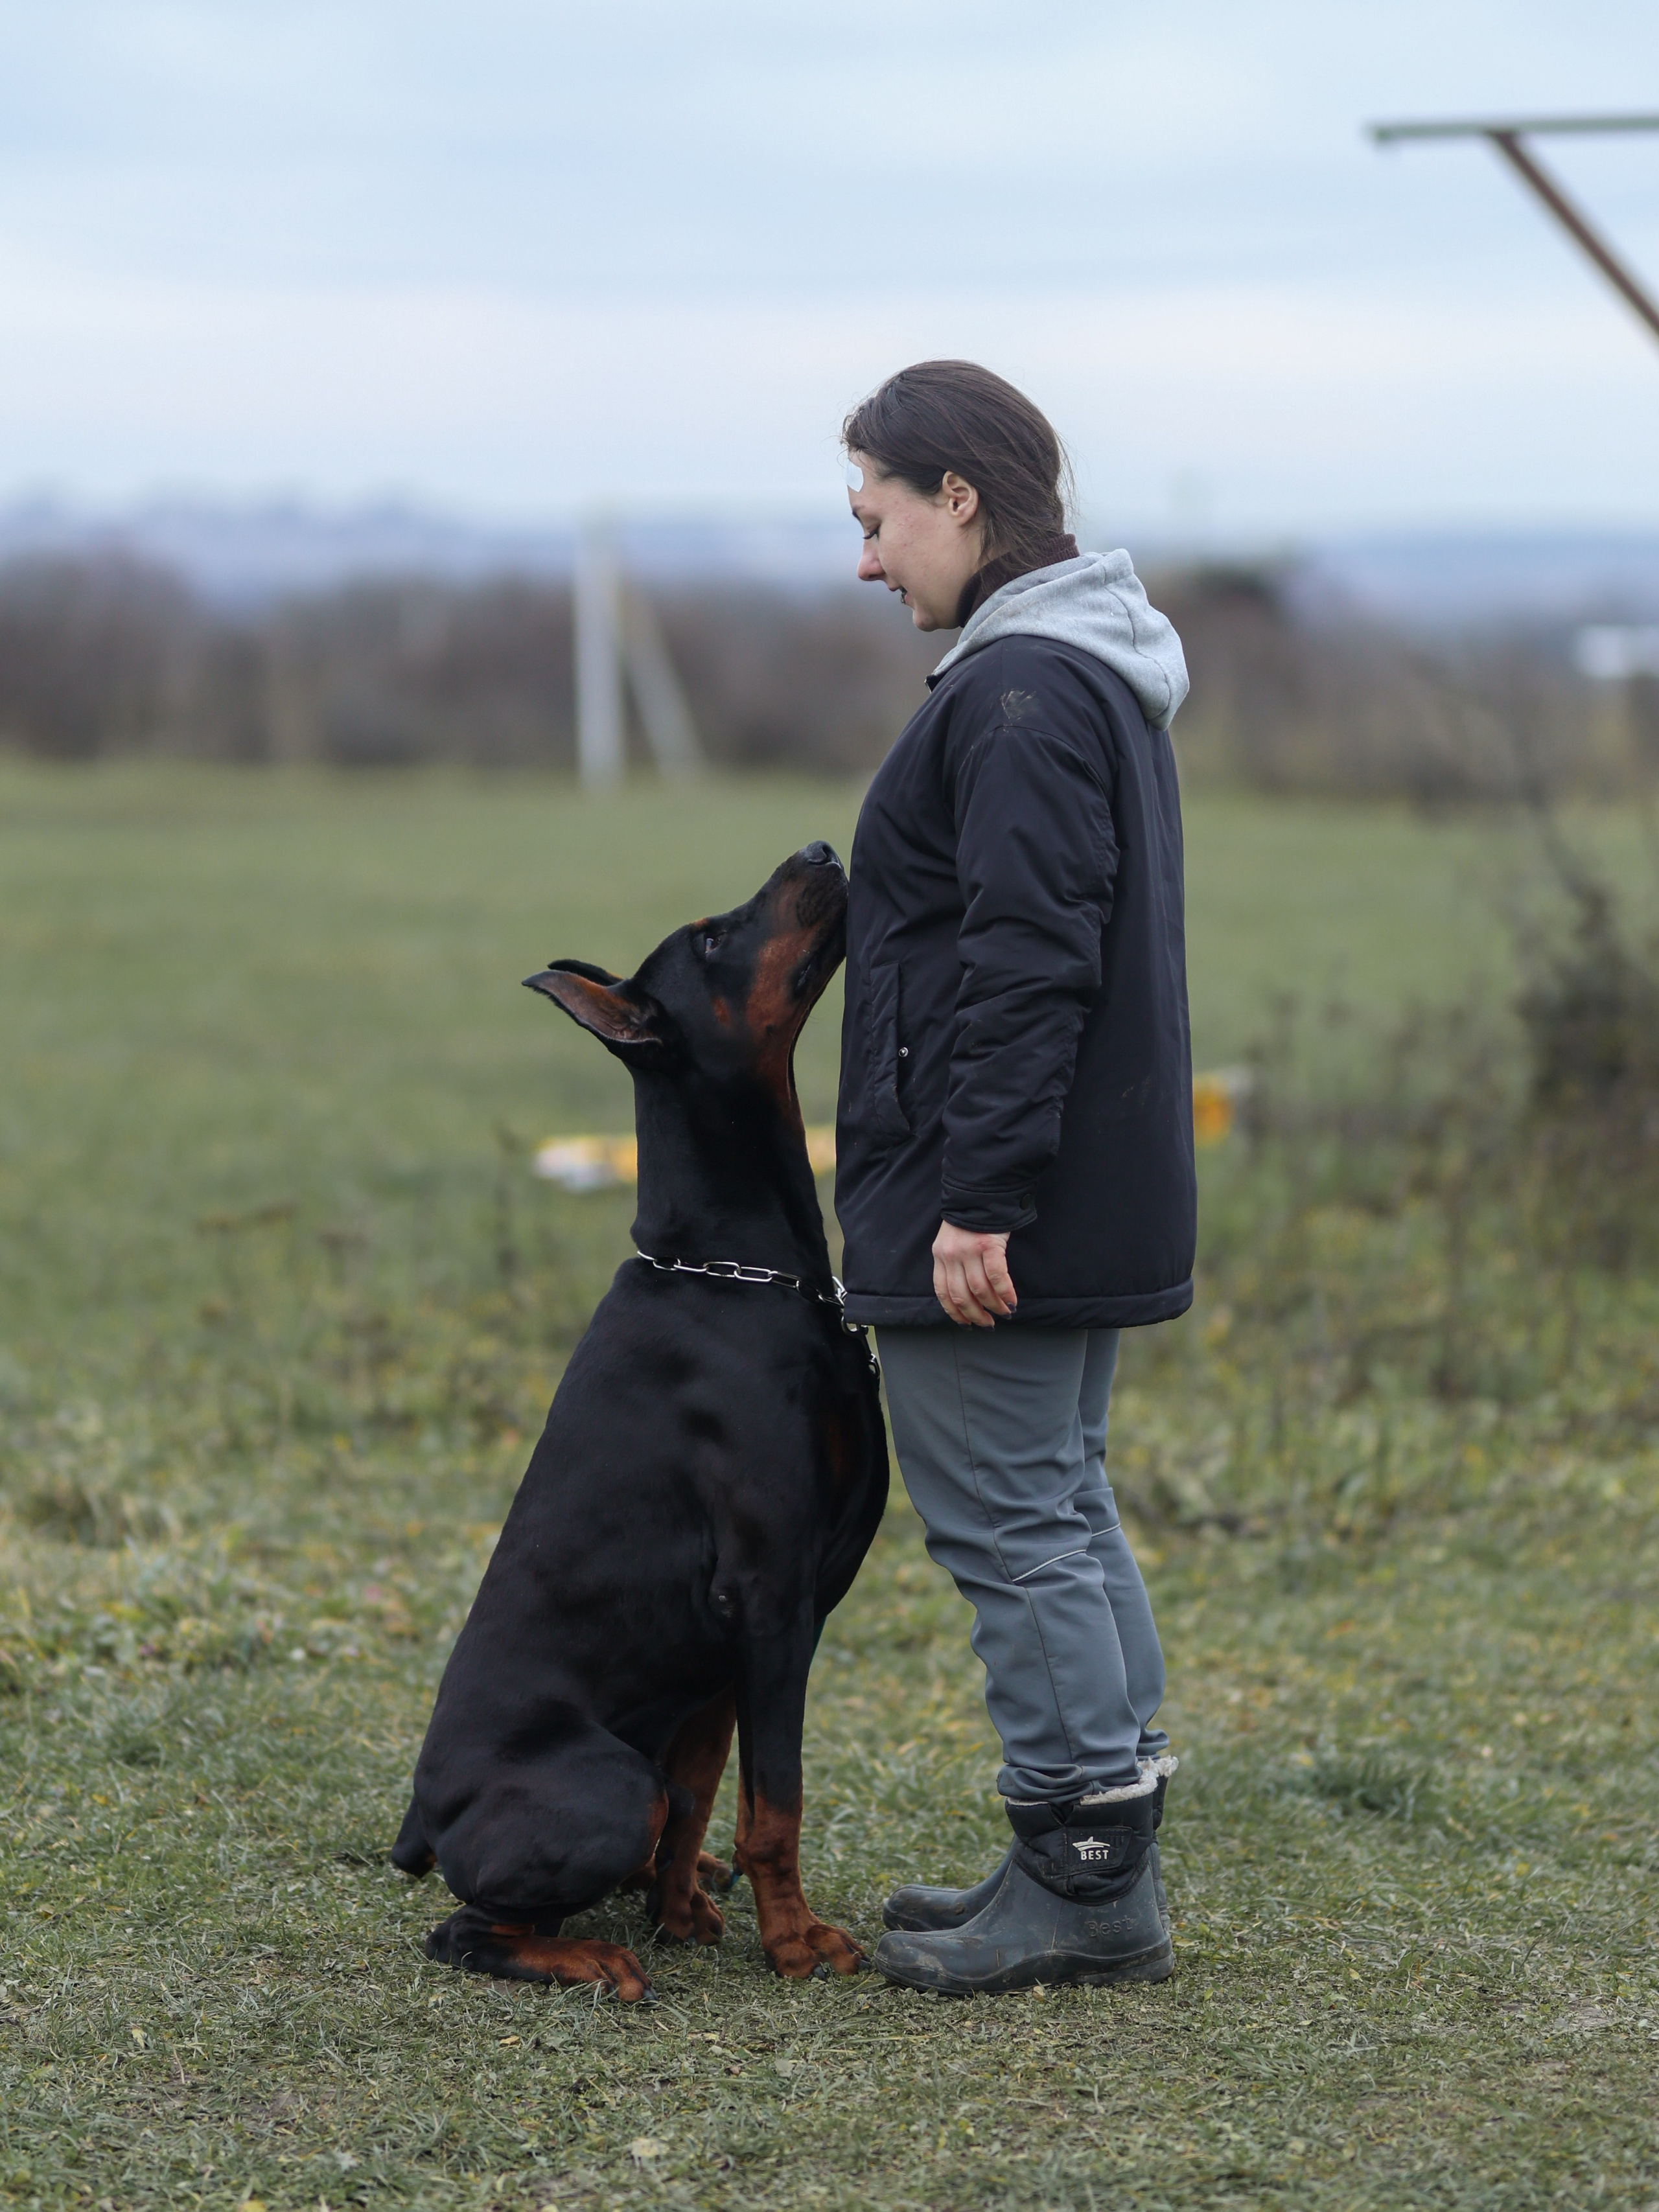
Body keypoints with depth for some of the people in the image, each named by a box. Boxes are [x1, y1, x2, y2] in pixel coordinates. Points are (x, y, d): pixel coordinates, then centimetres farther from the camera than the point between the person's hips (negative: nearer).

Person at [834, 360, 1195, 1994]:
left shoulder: (1022, 691, -17)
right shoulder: (1095, 676, 16)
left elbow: (1027, 959, -23)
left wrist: (979, 1197, -24)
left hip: (996, 1218, -11)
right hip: (1087, 1204, 11)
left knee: (1011, 1524, -4)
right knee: (1062, 1512, 15)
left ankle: (1083, 1885, 1)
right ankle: (1102, 1868, 21)